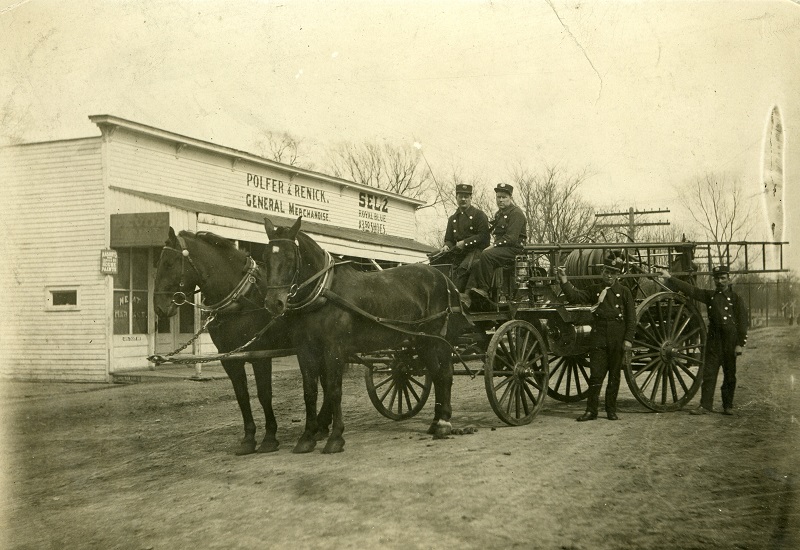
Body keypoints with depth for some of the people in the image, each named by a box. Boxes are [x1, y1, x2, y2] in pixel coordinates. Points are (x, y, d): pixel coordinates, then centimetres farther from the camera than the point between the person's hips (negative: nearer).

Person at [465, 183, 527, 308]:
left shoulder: (516, 213, -7)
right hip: (500, 248, 8)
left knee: (486, 255, -32)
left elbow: (511, 238, -17)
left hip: (513, 249, -8)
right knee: (476, 263, -14)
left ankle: (484, 290, -29)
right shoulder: (499, 213, 23)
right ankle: (468, 297, -23)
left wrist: (493, 246, -21)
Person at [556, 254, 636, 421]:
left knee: (614, 376, 8)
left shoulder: (624, 292, 3)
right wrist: (564, 281, -15)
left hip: (618, 340, -1)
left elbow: (631, 318, 0)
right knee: (596, 375, -2)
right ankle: (591, 410, 3)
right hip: (598, 340, 1)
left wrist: (628, 339, -8)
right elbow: (574, 296, -3)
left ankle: (611, 410, 17)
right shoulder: (594, 290, 9)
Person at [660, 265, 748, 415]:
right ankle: (705, 406, -1)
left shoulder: (736, 298, 0)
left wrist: (740, 344, -10)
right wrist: (670, 278, 0)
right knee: (709, 374, -1)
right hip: (713, 340, 3)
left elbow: (742, 322, -4)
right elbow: (690, 289, 7)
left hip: (730, 341, -3)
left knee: (729, 375, 6)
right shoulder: (709, 296, 10)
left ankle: (728, 406, 17)